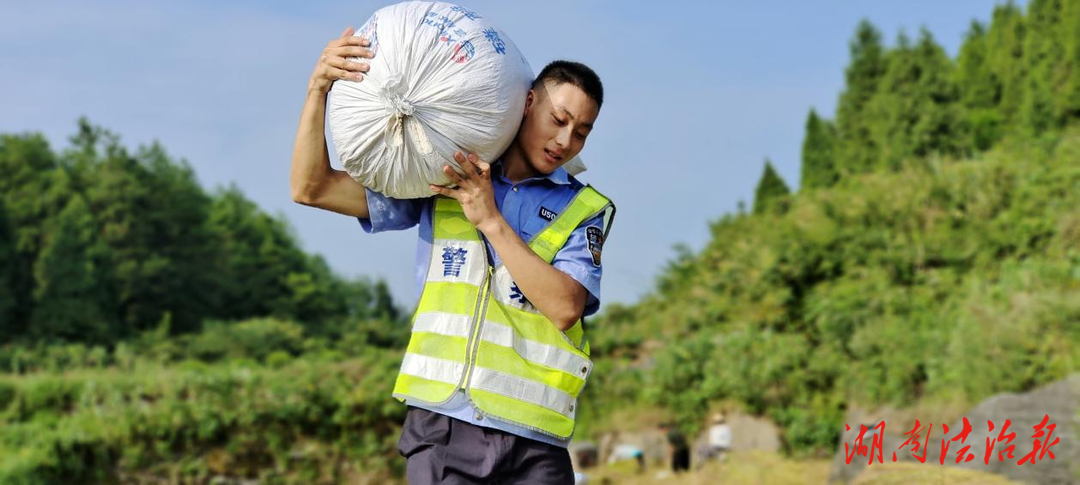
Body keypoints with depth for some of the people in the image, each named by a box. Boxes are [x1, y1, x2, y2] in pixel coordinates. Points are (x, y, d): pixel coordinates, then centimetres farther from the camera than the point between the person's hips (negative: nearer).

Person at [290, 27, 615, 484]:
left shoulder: (585, 210, 9)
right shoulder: (441, 181, 13)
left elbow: (564, 308, -8)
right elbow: (311, 188, 10)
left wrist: (490, 221, -10)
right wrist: (318, 88, -2)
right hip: (442, 427, 1)